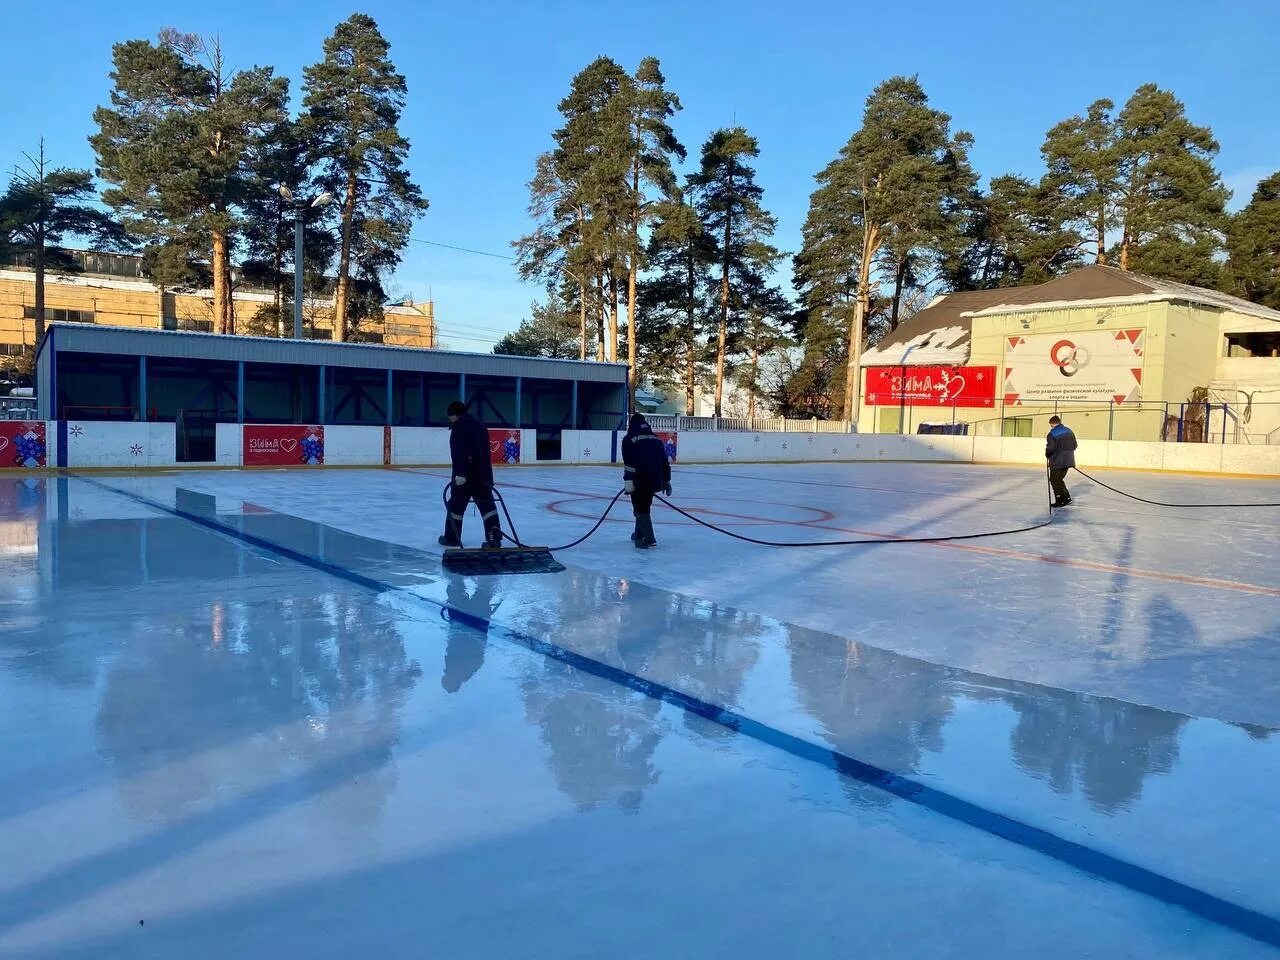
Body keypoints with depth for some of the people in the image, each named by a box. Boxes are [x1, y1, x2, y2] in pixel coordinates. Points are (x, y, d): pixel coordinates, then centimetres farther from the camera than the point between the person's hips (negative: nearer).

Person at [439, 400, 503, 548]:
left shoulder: (459, 426, -8)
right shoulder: (479, 425, 18)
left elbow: (458, 451, -20)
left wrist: (460, 473, -25)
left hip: (465, 474, -7)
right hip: (483, 472, 7)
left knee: (456, 504, 5)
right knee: (486, 504, 5)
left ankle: (452, 538, 12)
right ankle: (495, 537, -4)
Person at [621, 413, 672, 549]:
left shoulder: (629, 439, 1)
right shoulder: (656, 438, 19)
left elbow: (629, 462, -12)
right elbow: (665, 461, 17)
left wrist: (628, 482, -16)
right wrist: (667, 481, 21)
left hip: (641, 480, -6)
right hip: (656, 480, 6)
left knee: (641, 509, 0)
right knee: (644, 505, 22)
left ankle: (649, 539, -12)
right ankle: (639, 534, 28)